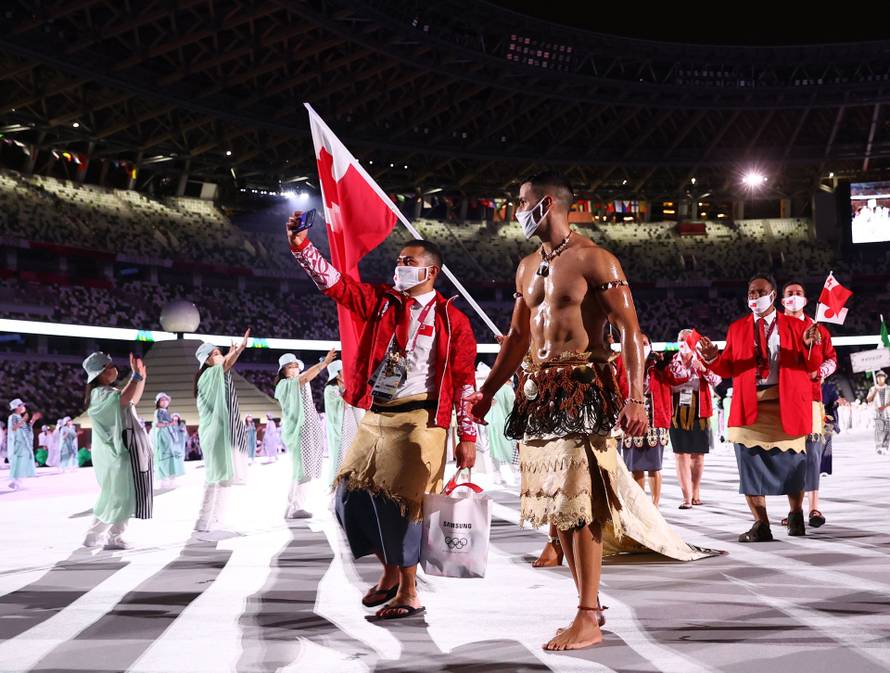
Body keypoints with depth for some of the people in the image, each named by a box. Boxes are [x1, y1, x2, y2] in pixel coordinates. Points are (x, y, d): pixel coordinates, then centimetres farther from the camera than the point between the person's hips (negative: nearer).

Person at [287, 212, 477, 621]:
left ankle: (408, 594, 6)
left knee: (400, 503, -7)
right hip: (374, 417, 6)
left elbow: (464, 381, -1)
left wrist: (467, 435, -4)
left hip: (416, 421, -5)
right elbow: (334, 283, 1)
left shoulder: (451, 320, 0)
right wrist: (300, 246, -12)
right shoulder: (381, 301, 11)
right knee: (351, 496, 7)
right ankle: (389, 573, 25)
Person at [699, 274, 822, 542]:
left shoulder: (794, 326, 8)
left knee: (791, 463, 4)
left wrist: (810, 345, -18)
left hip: (787, 406, -1)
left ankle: (796, 515, 27)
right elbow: (727, 368, 8)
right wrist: (712, 358, -12)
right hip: (749, 407, 2)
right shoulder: (737, 328, 13)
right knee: (750, 465, 0)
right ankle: (761, 525, 9)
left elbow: (812, 366, 2)